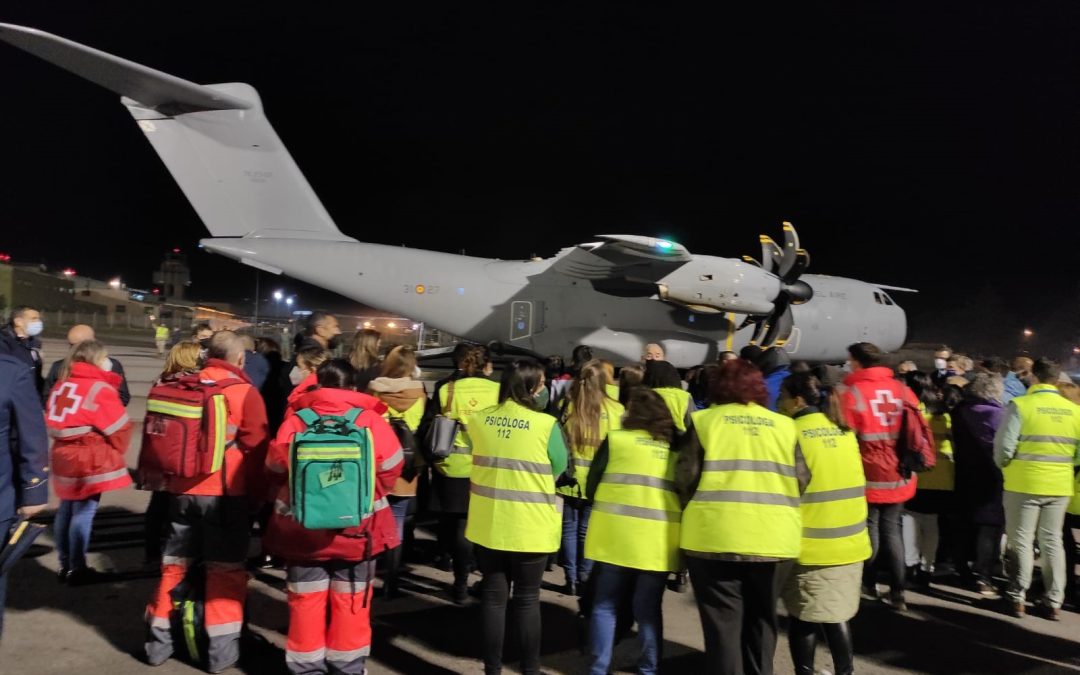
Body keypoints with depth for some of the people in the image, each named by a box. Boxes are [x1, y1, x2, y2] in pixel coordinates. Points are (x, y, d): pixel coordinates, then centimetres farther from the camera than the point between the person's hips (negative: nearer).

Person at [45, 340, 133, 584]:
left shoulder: (62, 383, 9)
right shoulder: (99, 388, -15)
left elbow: (53, 421, 13)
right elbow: (119, 427, -15)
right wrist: (116, 451, 3)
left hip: (64, 456, 8)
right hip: (90, 461, -8)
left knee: (66, 510, 15)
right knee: (84, 512, -1)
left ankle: (65, 564, 25)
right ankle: (77, 569, 5)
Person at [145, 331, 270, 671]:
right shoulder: (244, 392, -9)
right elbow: (256, 445, -9)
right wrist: (258, 489, 3)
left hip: (182, 488, 5)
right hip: (225, 492, -4)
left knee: (174, 563, 16)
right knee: (225, 569, 5)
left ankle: (159, 639, 23)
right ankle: (221, 646, 7)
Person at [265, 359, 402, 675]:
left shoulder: (294, 423, -7)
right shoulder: (372, 421, -9)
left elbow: (275, 471, 4)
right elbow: (390, 471, -1)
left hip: (302, 531, 1)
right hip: (357, 531, 0)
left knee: (306, 603, 13)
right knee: (351, 604, 12)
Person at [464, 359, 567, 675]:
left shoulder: (477, 420, -2)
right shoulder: (546, 424, -13)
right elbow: (559, 469, 0)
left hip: (488, 525, 3)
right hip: (530, 528, -3)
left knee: (493, 595, 13)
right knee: (527, 599, 10)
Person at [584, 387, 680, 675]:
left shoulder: (615, 439, 2)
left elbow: (591, 488, 4)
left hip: (617, 535, -2)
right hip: (660, 538, 3)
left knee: (605, 605, 9)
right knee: (649, 609, 11)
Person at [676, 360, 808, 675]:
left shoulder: (703, 421, 0)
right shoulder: (784, 425, 8)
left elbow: (685, 479, -5)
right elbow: (802, 482, 6)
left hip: (715, 536, -3)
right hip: (771, 537, 3)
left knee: (723, 621, 6)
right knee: (761, 618, 20)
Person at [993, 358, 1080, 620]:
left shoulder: (1020, 405, -12)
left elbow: (1004, 446, -15)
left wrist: (1004, 467, 4)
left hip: (1024, 484, -4)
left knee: (1021, 540, 7)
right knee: (1052, 541, 14)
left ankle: (1017, 598, 11)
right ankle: (1054, 602, 17)